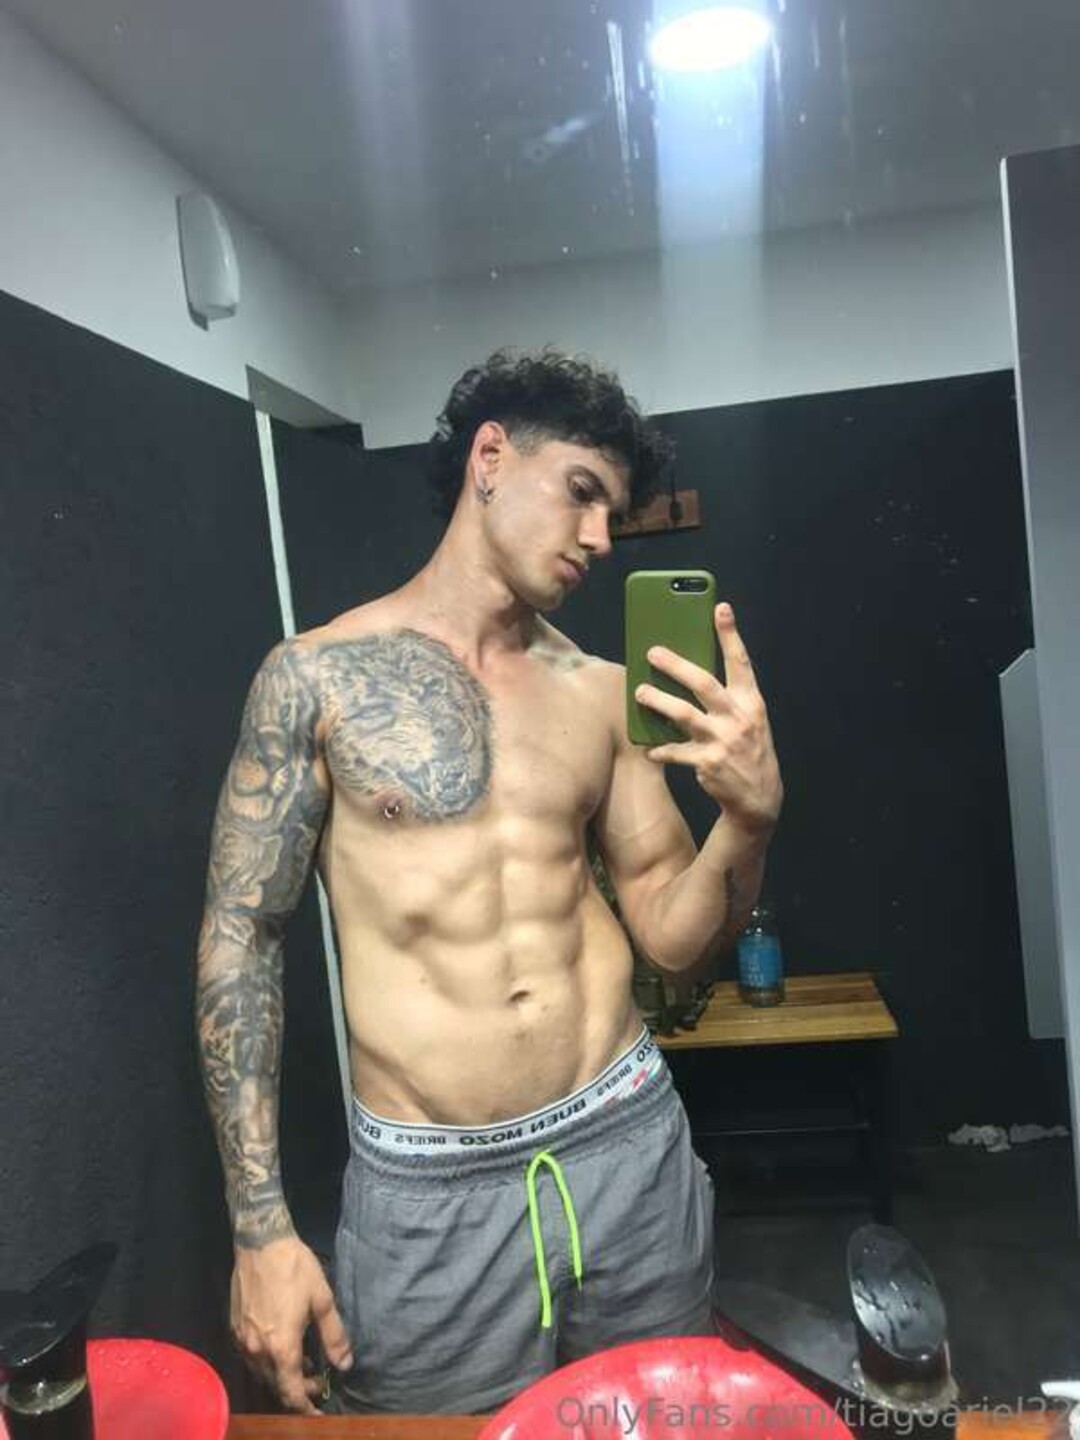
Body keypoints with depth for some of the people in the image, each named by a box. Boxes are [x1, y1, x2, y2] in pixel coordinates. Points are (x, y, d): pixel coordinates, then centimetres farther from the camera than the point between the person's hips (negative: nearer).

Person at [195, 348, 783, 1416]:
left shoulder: (601, 692, 2)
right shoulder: (317, 675, -6)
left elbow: (675, 936, 5)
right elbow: (240, 938, -4)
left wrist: (750, 814, -16)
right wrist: (260, 1226, -6)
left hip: (631, 1150, 4)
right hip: (426, 1191, -3)